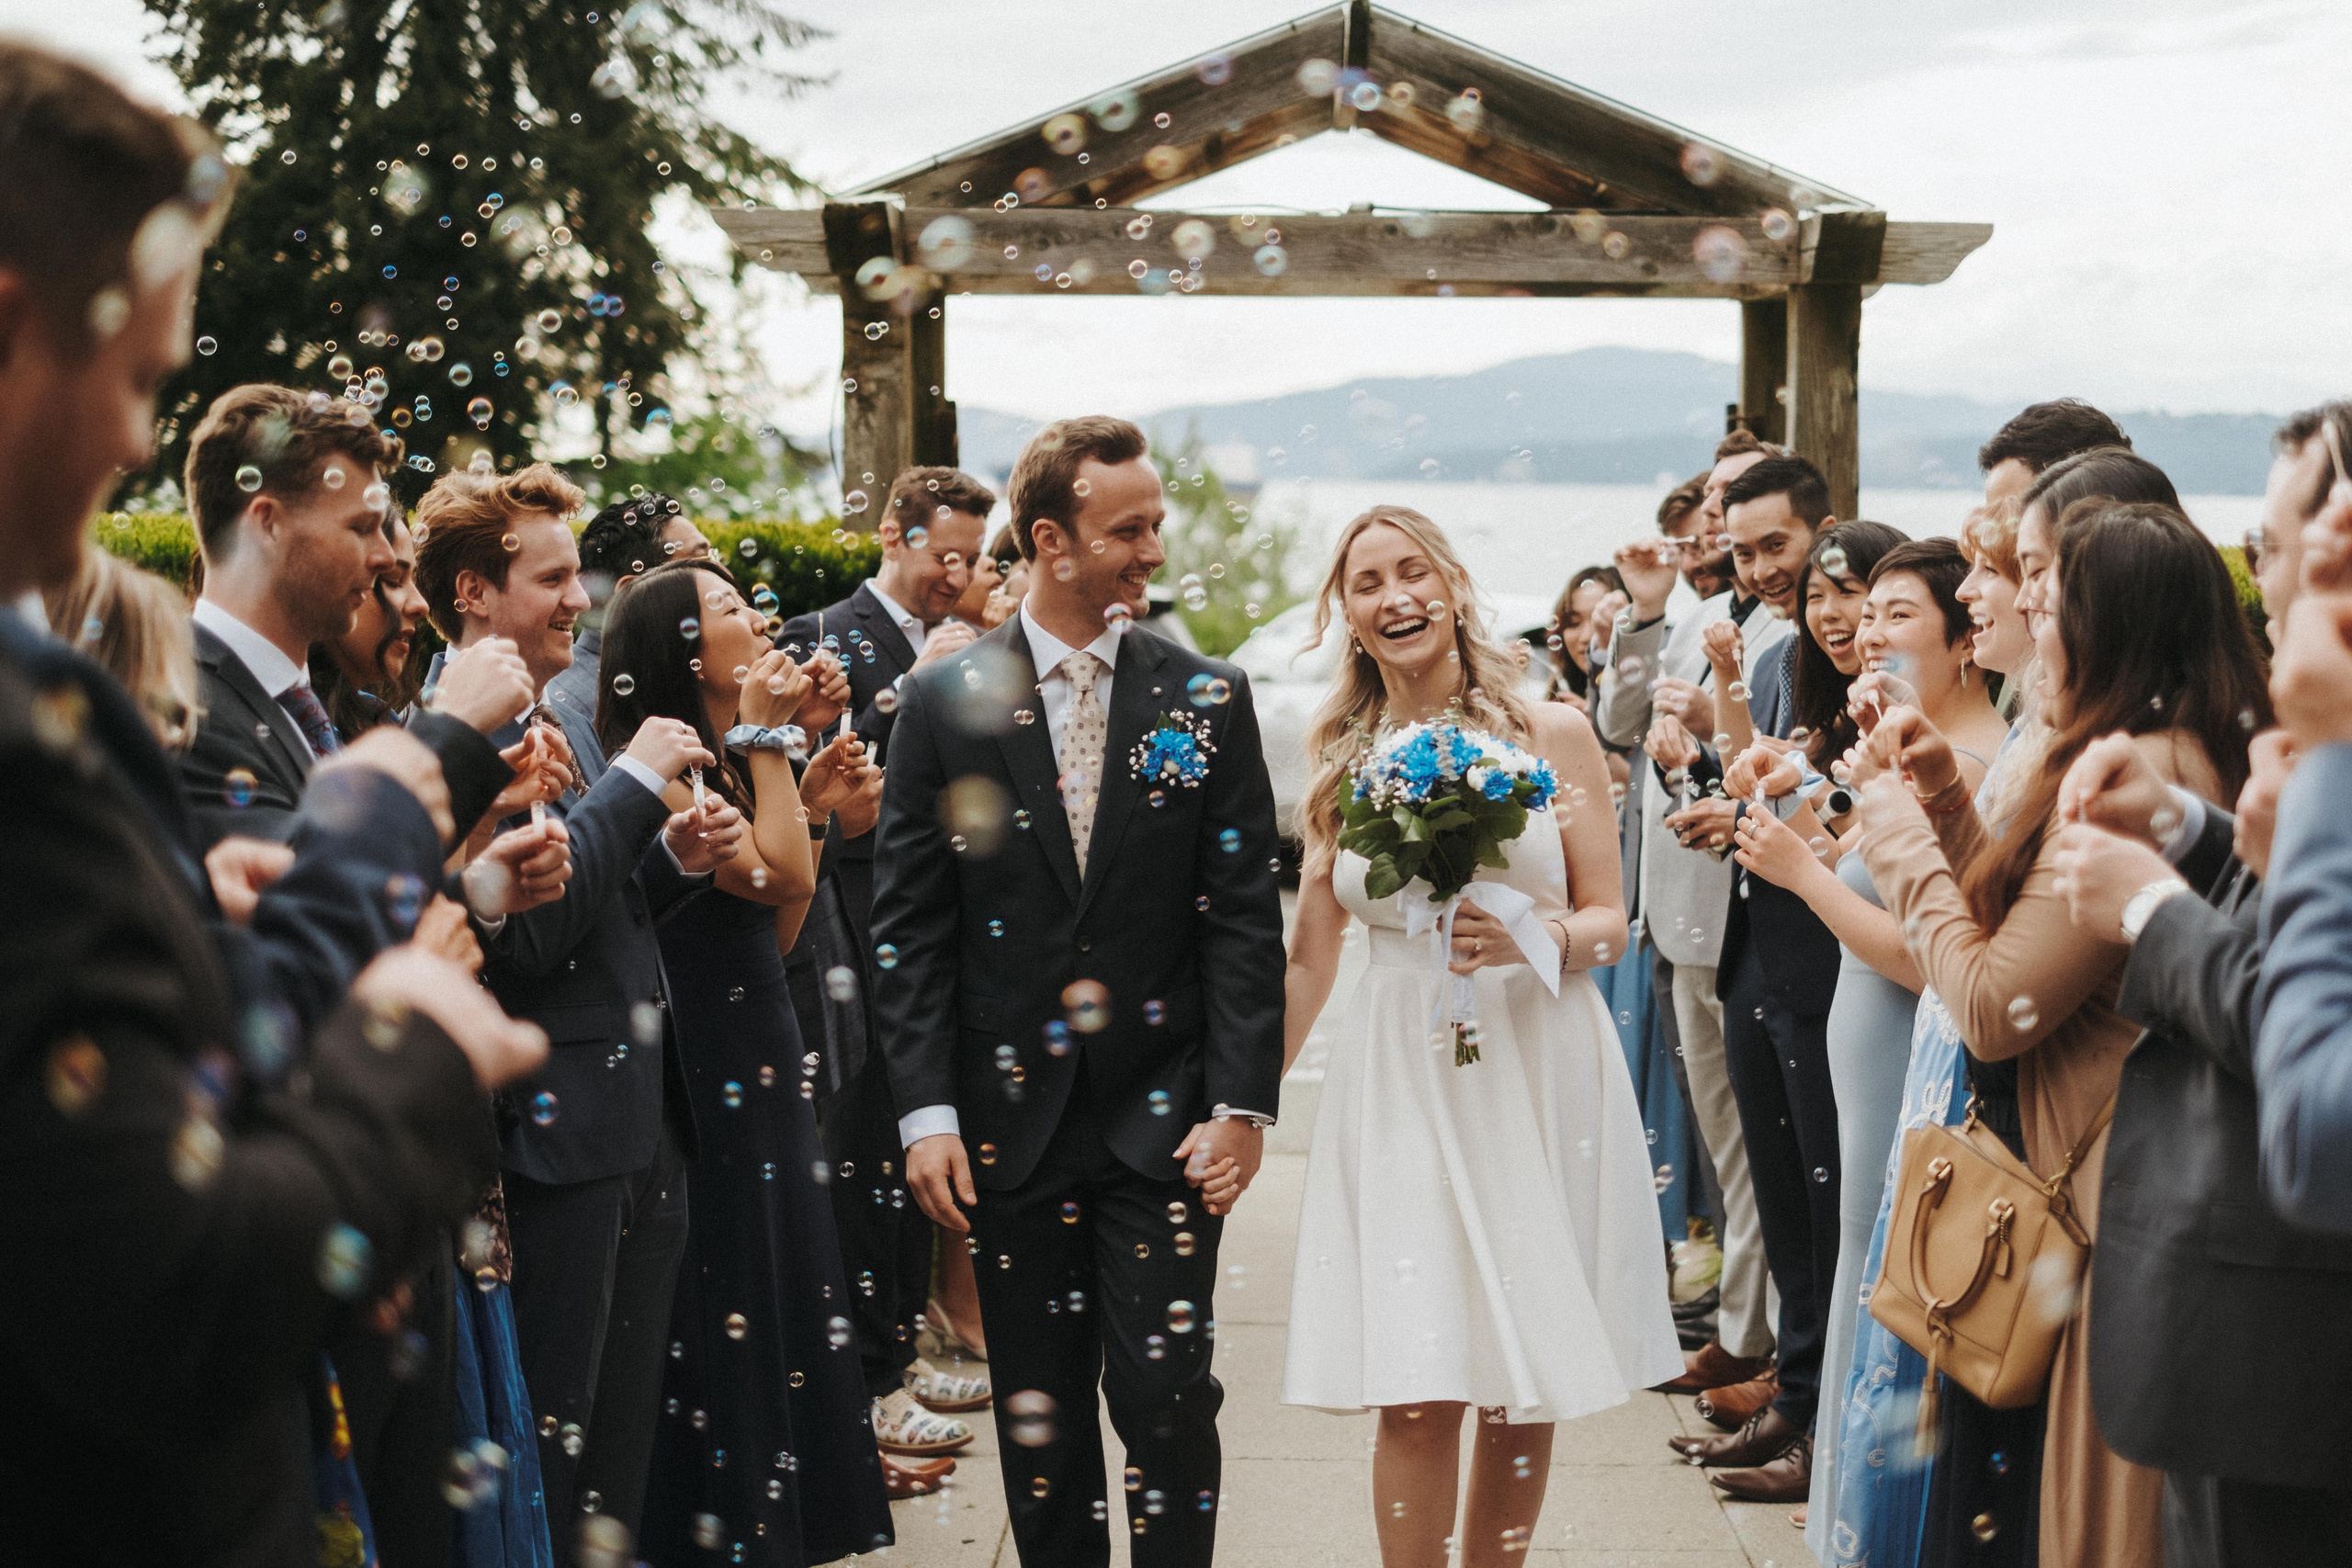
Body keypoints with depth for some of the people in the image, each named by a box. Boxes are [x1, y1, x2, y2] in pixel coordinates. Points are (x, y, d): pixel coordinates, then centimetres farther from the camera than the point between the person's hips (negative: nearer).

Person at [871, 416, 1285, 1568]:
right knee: (1038, 1416, 10)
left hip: (1165, 1122, 0)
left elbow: (1244, 913, 1)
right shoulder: (943, 702, 1)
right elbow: (907, 924, 0)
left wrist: (1242, 1101, -5)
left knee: (1168, 1397, -4)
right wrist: (924, 1112, -6)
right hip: (1012, 1122, 1)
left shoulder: (1206, 698, 2)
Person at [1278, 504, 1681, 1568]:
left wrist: (1533, 939, -18)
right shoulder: (1343, 762, 8)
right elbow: (1308, 959, 12)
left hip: (1538, 1074, -1)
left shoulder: (1552, 733, 2)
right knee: (1415, 1399, -5)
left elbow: (1609, 922, 3)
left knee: (1524, 1392, 5)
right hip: (1401, 1085, 1)